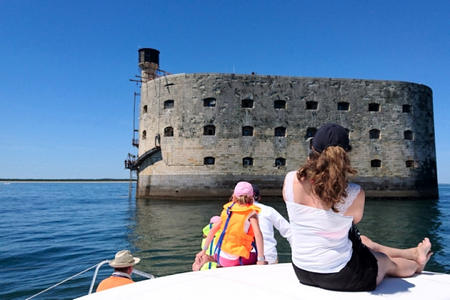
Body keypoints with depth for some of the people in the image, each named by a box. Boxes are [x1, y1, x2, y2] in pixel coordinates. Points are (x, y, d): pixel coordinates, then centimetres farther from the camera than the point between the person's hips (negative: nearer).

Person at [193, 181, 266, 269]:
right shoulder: (251, 213, -10)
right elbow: (258, 234, -24)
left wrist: (204, 250, 15)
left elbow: (213, 230, 8)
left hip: (219, 255, 7)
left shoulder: (228, 209, 6)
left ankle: (209, 258, 9)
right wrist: (261, 260, -20)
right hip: (234, 261, -7)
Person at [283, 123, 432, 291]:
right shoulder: (355, 194, -22)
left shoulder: (290, 180, -15)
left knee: (363, 242, 29)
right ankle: (417, 264, 61)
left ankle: (413, 254, 53)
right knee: (386, 262, 28)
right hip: (339, 275, -4)